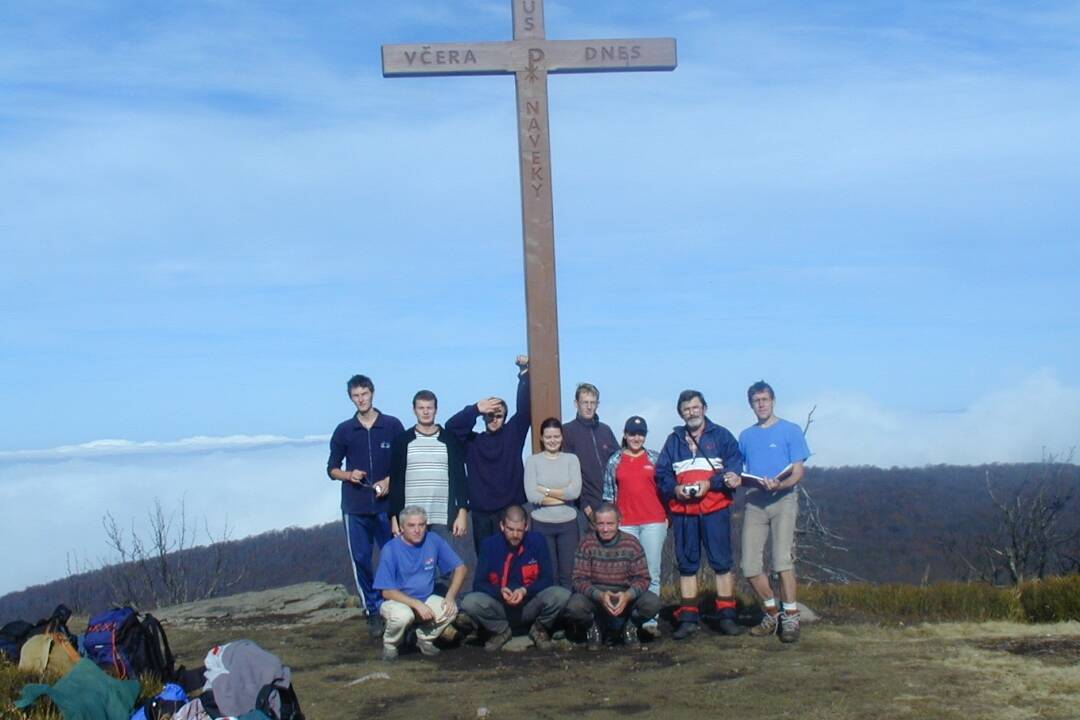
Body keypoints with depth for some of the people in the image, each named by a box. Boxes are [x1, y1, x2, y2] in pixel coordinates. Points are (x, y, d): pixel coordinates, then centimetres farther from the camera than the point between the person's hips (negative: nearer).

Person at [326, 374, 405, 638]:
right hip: (355, 507, 1)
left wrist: (390, 480, -10)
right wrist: (348, 475, -8)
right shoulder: (344, 431, 7)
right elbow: (332, 469, 12)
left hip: (387, 504, -1)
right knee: (361, 559, 1)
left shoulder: (392, 425, 2)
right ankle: (373, 611, 10)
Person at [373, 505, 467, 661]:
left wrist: (450, 596, -17)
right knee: (403, 615, -36)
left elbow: (460, 567, -2)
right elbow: (387, 591, -16)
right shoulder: (390, 549, -17)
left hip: (427, 599, 3)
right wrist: (417, 604, -26)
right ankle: (390, 644, -2)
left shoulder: (434, 541, -8)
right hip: (397, 601, -3)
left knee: (451, 609, -24)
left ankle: (425, 638, 5)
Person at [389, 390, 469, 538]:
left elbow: (460, 478, 6)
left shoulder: (450, 440, 7)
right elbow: (395, 481, 5)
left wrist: (463, 512, -3)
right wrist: (394, 516, -1)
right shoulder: (402, 441, 6)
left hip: (443, 521, 0)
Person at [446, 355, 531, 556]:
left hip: (510, 509, -1)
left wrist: (524, 373, -14)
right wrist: (476, 409, -23)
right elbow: (451, 425, -7)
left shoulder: (512, 434, 6)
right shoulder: (473, 441, 7)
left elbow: (524, 408, -4)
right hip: (481, 512, 1)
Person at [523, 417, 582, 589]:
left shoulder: (571, 459, 2)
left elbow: (575, 491, -11)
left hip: (568, 524, 1)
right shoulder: (532, 460, -2)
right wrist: (563, 495, -9)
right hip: (542, 525, -1)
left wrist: (546, 491, -12)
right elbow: (531, 495, -13)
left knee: (568, 573, 8)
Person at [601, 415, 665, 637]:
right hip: (625, 524, 0)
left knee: (652, 574, 0)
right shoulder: (615, 461, 8)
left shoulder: (655, 458, 8)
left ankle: (650, 619, 4)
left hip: (653, 522, 0)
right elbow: (608, 493, 10)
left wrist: (667, 515, 4)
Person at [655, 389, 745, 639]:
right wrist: (675, 489, -9)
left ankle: (727, 616, 5)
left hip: (715, 509, -3)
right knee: (686, 564, 6)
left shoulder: (721, 436, 5)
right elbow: (661, 474, 10)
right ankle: (688, 618, 11)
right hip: (682, 511, 3)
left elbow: (734, 467, -4)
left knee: (722, 562, -2)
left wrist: (710, 483, -16)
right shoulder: (674, 440, 14)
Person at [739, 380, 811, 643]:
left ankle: (791, 618, -7)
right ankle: (772, 614, 15)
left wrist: (780, 485, -21)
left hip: (783, 500, -4)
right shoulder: (746, 436, 17)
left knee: (782, 560, -18)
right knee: (750, 565, -4)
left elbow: (798, 471, -3)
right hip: (754, 502, 4)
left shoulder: (790, 431, 4)